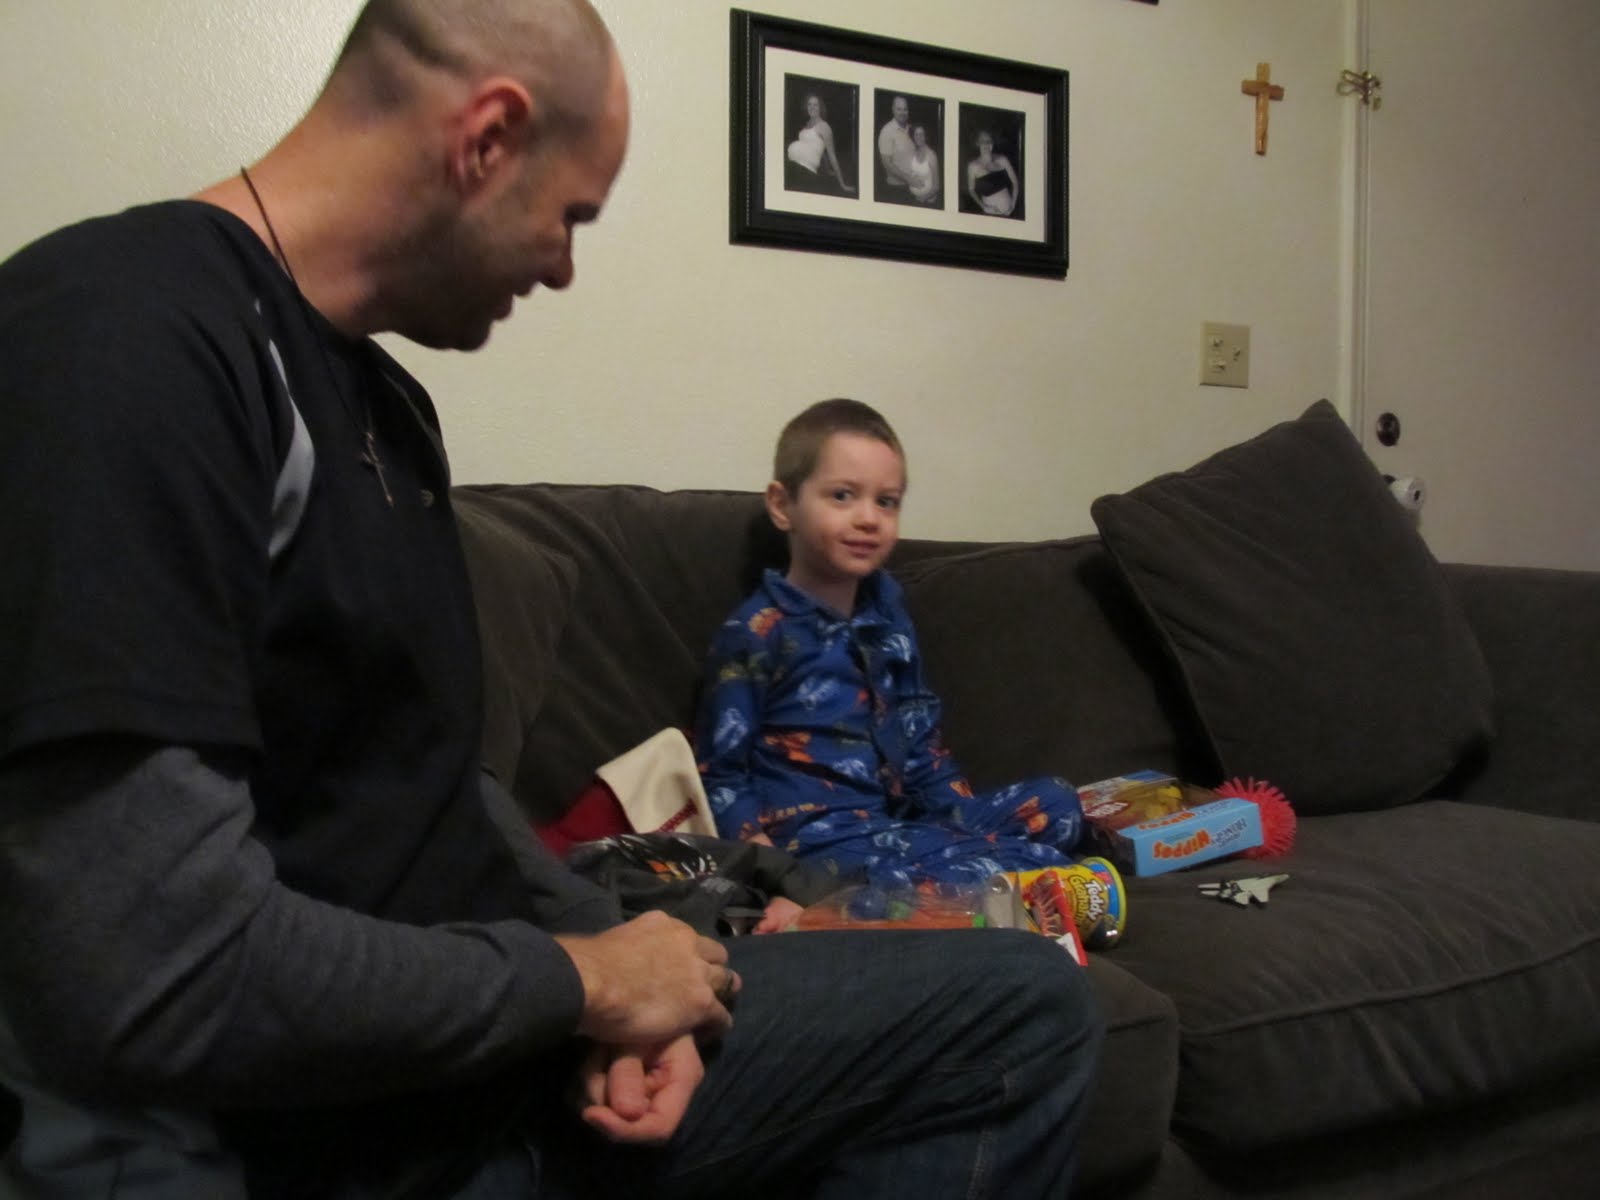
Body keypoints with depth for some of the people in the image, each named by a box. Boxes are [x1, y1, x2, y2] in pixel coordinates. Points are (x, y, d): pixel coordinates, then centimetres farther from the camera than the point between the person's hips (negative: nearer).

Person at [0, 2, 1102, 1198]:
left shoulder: (382, 395, 10)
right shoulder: (121, 343, -21)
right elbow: (157, 974, -28)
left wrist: (601, 955, -2)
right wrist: (579, 977, -14)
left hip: (491, 1036, 9)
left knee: (1028, 1010, 7)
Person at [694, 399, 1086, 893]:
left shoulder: (887, 614, 14)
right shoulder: (755, 634, -8)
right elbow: (720, 777, -6)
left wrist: (964, 816, 6)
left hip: (902, 821, 8)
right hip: (823, 835, -8)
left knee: (1056, 802, 1)